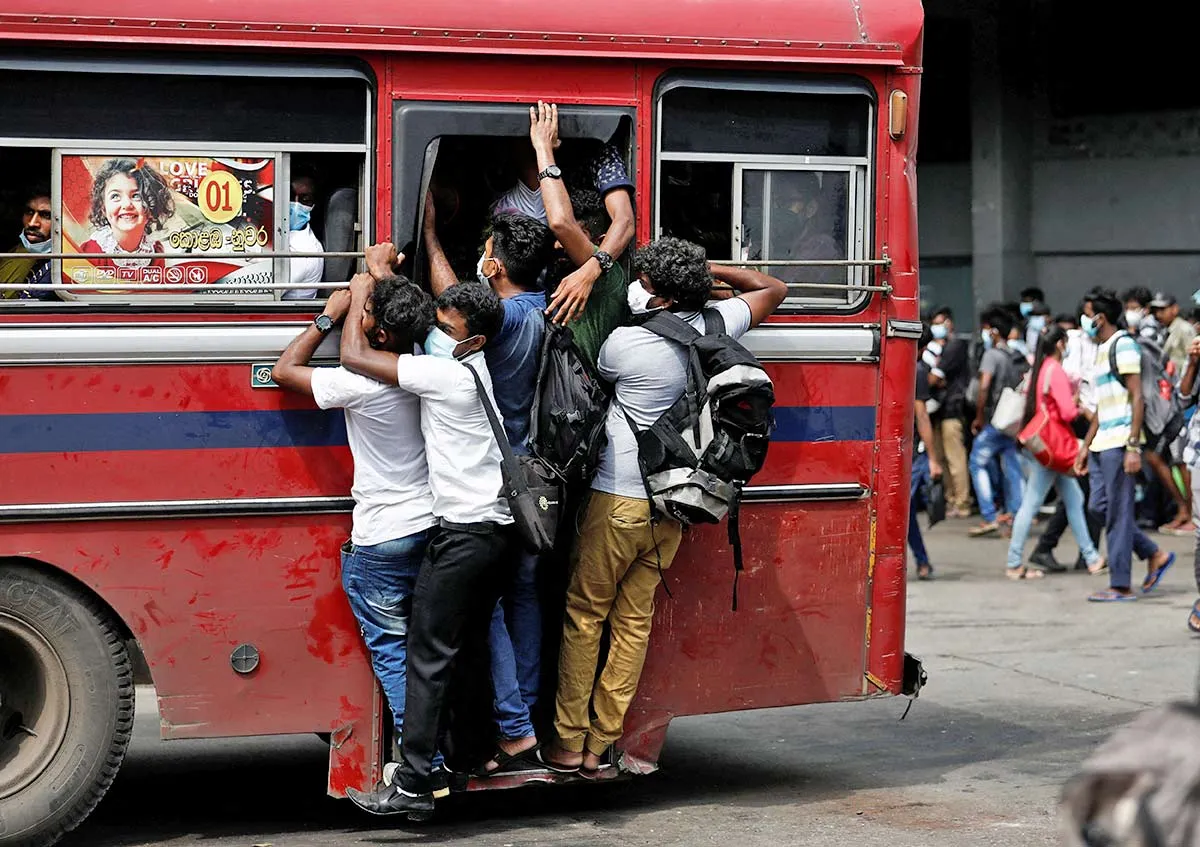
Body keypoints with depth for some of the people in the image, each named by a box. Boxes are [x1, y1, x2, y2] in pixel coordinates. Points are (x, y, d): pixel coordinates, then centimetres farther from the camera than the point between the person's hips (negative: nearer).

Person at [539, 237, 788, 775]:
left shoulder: (626, 343, -16)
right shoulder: (716, 325, 0)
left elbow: (592, 375, 8)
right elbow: (772, 290, 19)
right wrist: (709, 270, 14)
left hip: (619, 498, -6)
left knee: (585, 613, 5)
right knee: (634, 619, 9)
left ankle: (568, 742, 6)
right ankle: (600, 744, 12)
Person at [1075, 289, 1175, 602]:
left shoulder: (1123, 345, -9)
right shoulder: (1101, 349, 20)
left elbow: (1137, 397, -15)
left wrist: (1133, 447, -21)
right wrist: (1086, 445, 23)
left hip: (1119, 443, -10)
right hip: (1102, 444, 10)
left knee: (1118, 512, -6)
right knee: (1099, 506, 8)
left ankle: (1120, 586, -1)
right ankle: (1155, 555, 18)